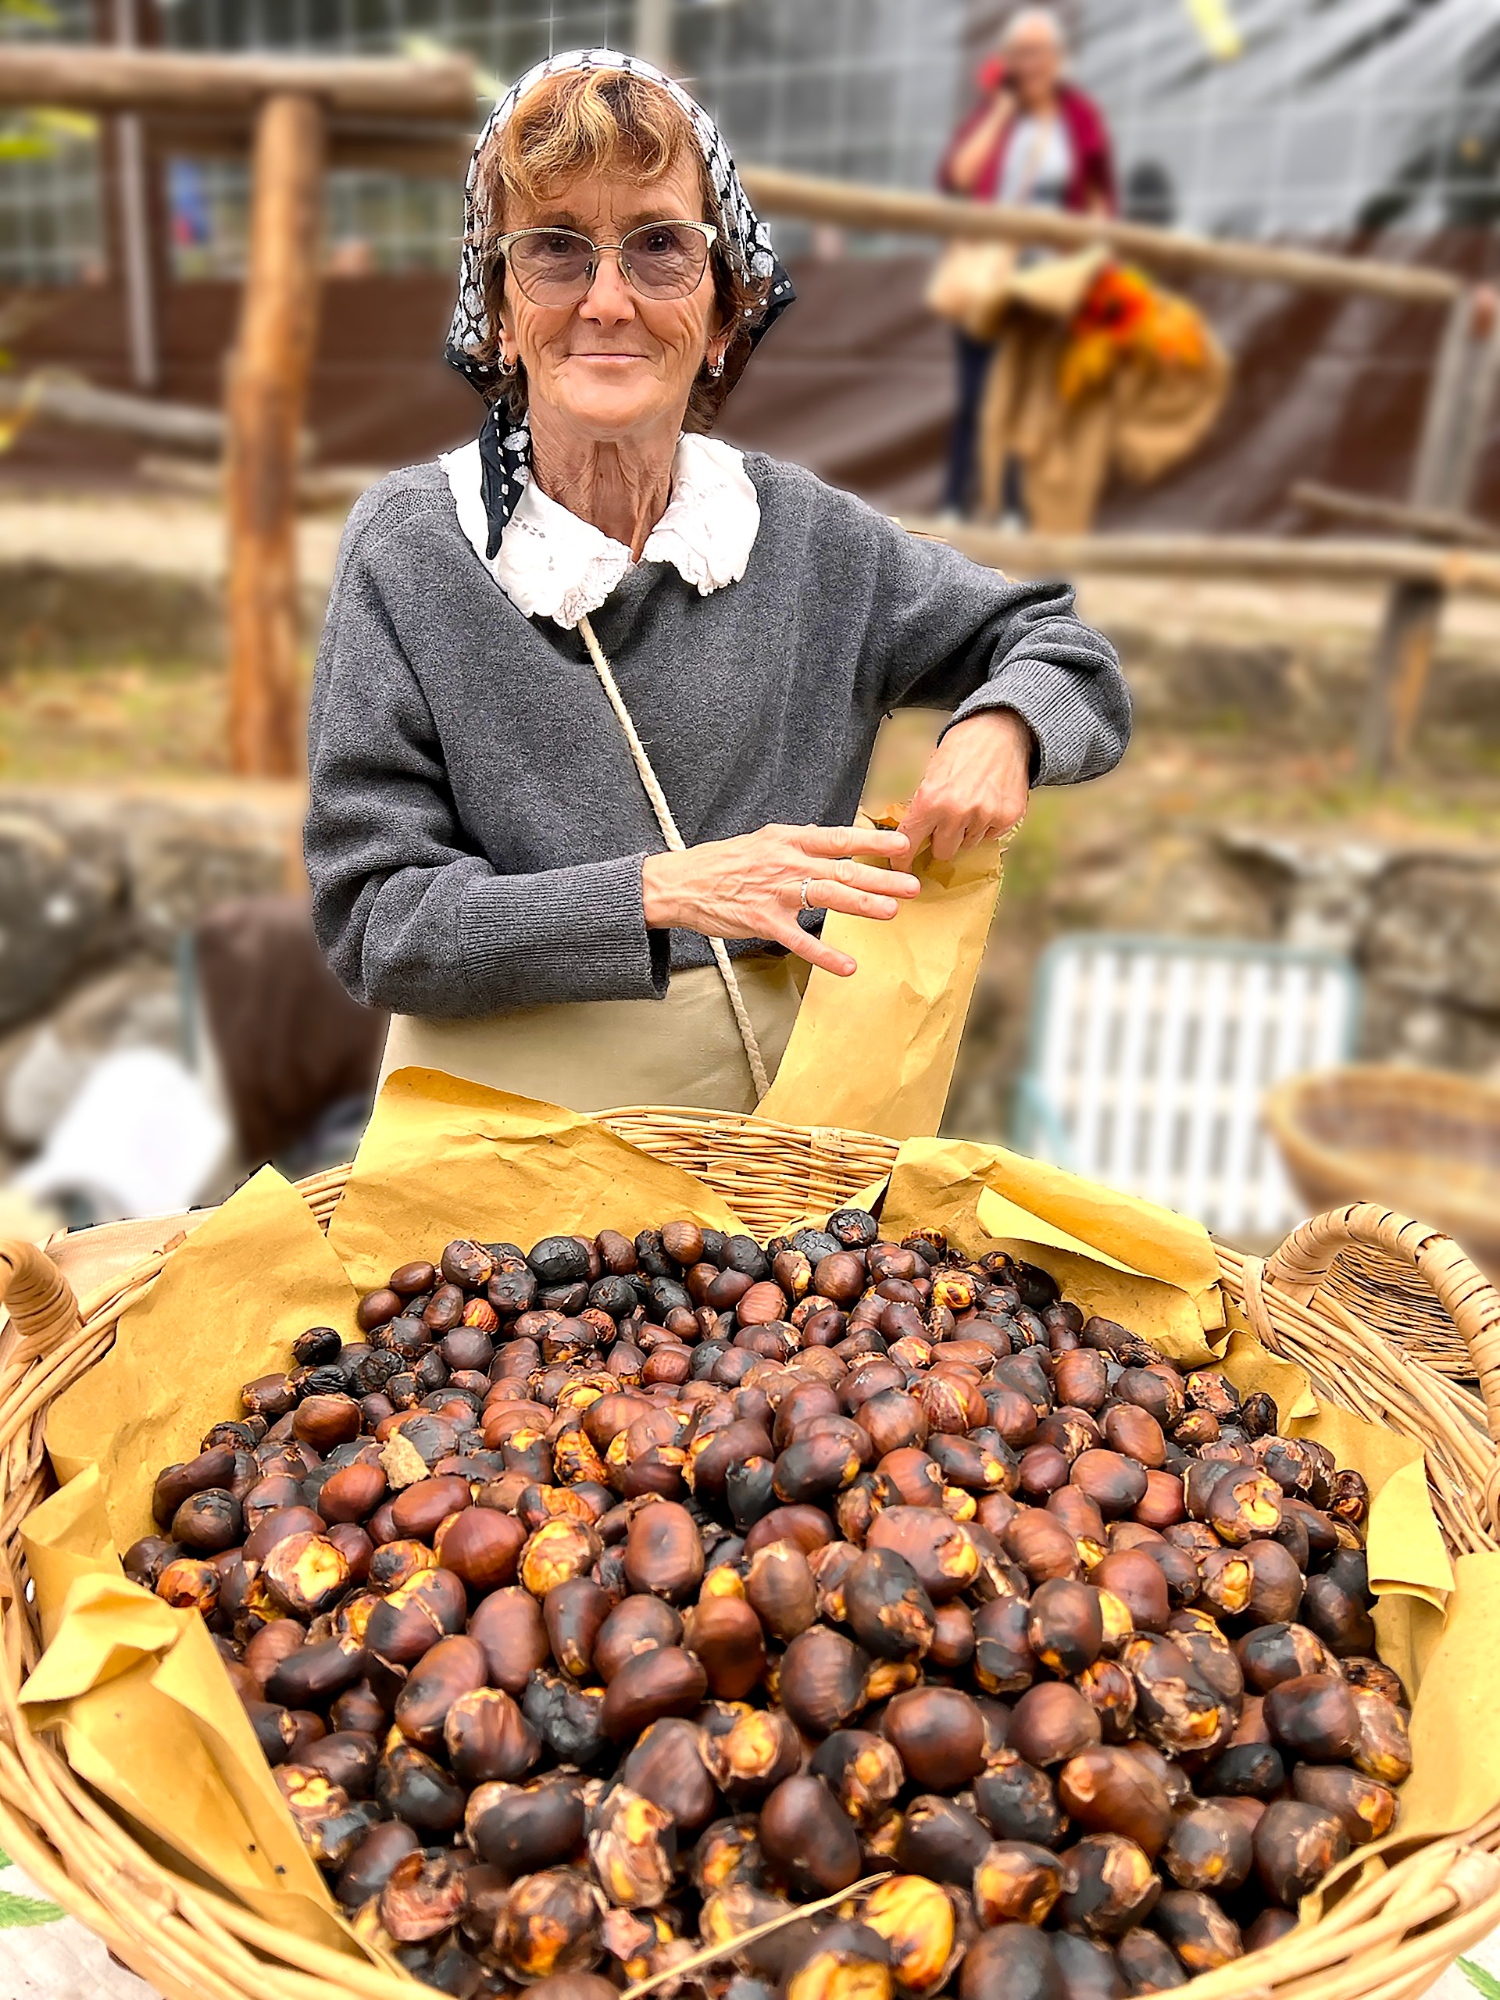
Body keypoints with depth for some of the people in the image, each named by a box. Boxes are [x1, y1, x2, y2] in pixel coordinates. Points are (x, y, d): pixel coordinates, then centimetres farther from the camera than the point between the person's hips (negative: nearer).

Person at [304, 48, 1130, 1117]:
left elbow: (1067, 653, 11)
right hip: (502, 1137, 1)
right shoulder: (410, 546, -7)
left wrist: (1001, 727, -11)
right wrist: (663, 892, -22)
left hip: (767, 1117, 0)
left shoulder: (806, 535, -1)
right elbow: (371, 921, -10)